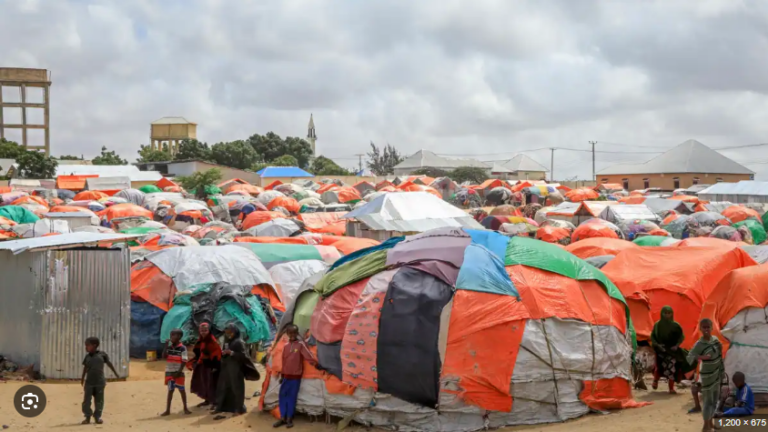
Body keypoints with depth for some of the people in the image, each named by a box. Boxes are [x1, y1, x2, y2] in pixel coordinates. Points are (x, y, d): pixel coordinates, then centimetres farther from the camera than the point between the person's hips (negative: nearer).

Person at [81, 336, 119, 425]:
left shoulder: (102, 354, -1)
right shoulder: (87, 357, 6)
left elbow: (109, 364, 8)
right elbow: (85, 368, 14)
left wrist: (116, 374, 12)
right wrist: (82, 379, 15)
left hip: (100, 382, -1)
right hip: (89, 382, 2)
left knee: (99, 401, 3)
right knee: (86, 400, -2)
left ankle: (97, 417, 13)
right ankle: (87, 417, 7)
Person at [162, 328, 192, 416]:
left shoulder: (182, 348, -9)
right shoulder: (169, 347, 4)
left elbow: (184, 361, -11)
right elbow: (164, 356, -5)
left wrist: (179, 372, -16)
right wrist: (166, 346, -11)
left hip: (178, 372, -4)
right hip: (169, 372, 4)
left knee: (182, 390, 5)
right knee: (170, 390, 9)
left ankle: (185, 408, 17)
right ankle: (167, 410, 10)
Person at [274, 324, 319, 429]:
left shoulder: (301, 344, -8)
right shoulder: (286, 345, 7)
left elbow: (308, 356, -13)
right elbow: (283, 361, 13)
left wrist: (316, 365, -21)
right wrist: (282, 375, 16)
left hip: (296, 376, -4)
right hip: (286, 376, 4)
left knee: (292, 397, 2)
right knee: (283, 396, 5)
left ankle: (289, 419, 10)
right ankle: (282, 418, 13)